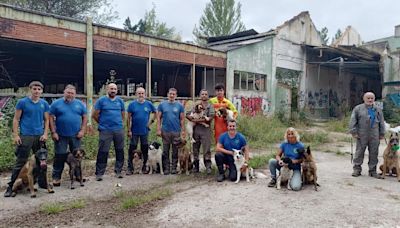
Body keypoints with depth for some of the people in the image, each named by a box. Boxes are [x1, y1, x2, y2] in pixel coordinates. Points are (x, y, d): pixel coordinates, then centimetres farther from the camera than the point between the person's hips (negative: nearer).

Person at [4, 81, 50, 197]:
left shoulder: (44, 104, 7)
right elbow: (16, 119, -1)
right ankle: (11, 186, 6)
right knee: (20, 162, -2)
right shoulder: (22, 102, -2)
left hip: (39, 136, 4)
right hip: (25, 136, -3)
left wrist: (45, 134, 0)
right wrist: (15, 135, -7)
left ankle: (42, 182, 22)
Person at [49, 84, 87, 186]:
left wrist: (82, 130, -2)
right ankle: (56, 177, 12)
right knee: (60, 157, 2)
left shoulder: (80, 104, 6)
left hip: (75, 135, 2)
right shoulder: (56, 103, 0)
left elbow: (85, 117, 8)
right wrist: (53, 132, -8)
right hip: (60, 136, -2)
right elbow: (51, 118, -1)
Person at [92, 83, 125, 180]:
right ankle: (99, 173, 6)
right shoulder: (101, 100, 0)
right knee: (103, 152, -3)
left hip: (119, 130, 4)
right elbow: (95, 115, 1)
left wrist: (119, 123, 10)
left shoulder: (120, 101, 10)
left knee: (120, 151, 8)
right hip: (105, 131, -4)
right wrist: (102, 123, 7)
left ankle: (118, 171, 20)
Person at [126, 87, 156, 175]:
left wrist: (151, 121, 1)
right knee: (132, 149, 0)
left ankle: (144, 167, 21)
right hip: (134, 131, -1)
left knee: (145, 149, 9)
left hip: (145, 131, 2)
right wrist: (129, 130, -6)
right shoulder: (132, 104, -2)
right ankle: (130, 168, 8)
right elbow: (128, 118, -1)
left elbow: (155, 113, 16)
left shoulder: (149, 104, 2)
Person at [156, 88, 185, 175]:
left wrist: (183, 130, -2)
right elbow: (159, 118, 4)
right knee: (165, 151, 5)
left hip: (176, 131, 0)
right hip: (165, 131, 0)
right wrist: (158, 129, -3)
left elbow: (182, 119, 4)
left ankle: (174, 168, 17)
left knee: (175, 151, 6)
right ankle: (166, 168, 14)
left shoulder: (179, 105, 4)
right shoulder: (162, 105, 4)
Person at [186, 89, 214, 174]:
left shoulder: (210, 106, 5)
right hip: (196, 129, 3)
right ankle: (196, 166, 17)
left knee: (207, 149, -7)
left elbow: (210, 118, -10)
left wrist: (198, 120, -10)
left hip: (206, 130, -3)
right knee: (195, 148, 8)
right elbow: (187, 115, 6)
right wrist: (193, 120, -13)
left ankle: (208, 167, -3)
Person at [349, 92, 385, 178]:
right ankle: (357, 169, 11)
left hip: (374, 136, 3)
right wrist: (354, 132, -8)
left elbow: (381, 122, 15)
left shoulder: (378, 109, 13)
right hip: (362, 135, -3)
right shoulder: (358, 108, 2)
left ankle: (372, 170, 18)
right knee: (359, 152, 1)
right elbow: (353, 121, -2)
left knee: (374, 153, 7)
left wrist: (382, 133, 12)